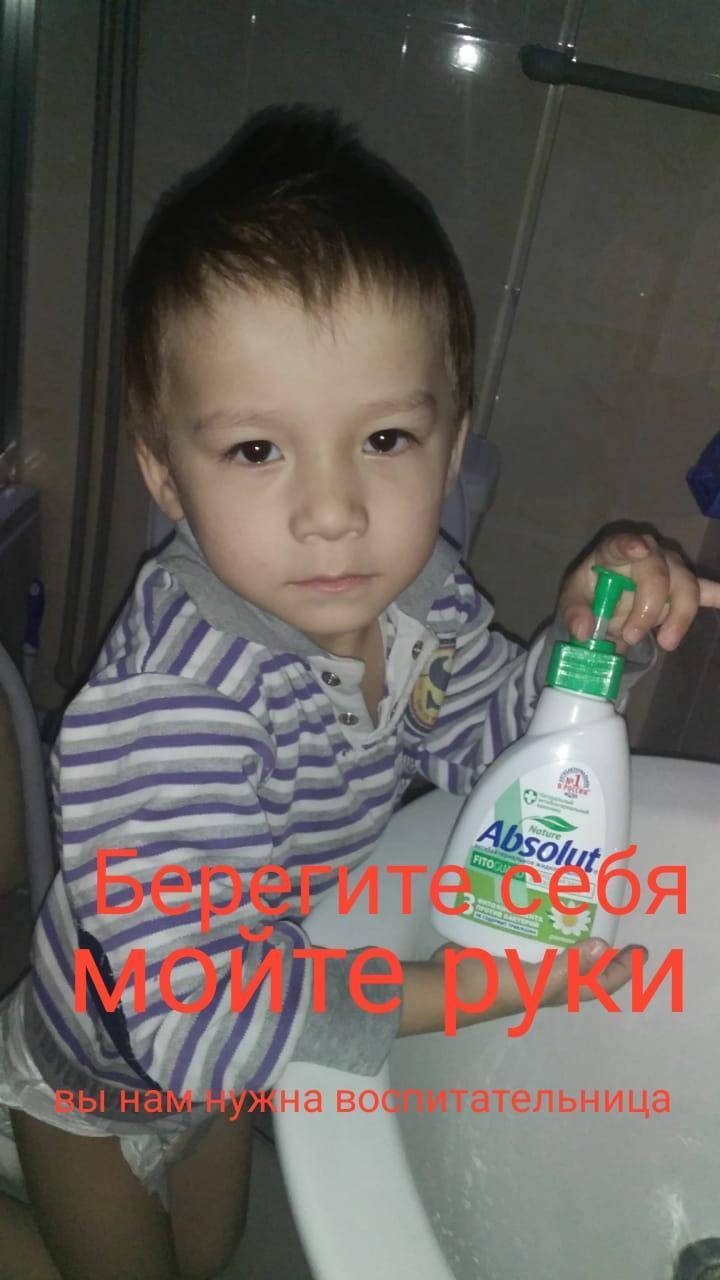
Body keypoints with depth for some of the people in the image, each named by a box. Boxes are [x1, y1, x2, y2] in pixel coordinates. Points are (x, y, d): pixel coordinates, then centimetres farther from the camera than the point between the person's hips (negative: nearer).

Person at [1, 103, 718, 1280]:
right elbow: (198, 1015, -43)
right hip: (100, 1086, -5)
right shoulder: (173, 704, -46)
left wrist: (583, 636, -20)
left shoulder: (412, 586, -22)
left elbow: (476, 731, -2)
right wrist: (457, 987, -38)